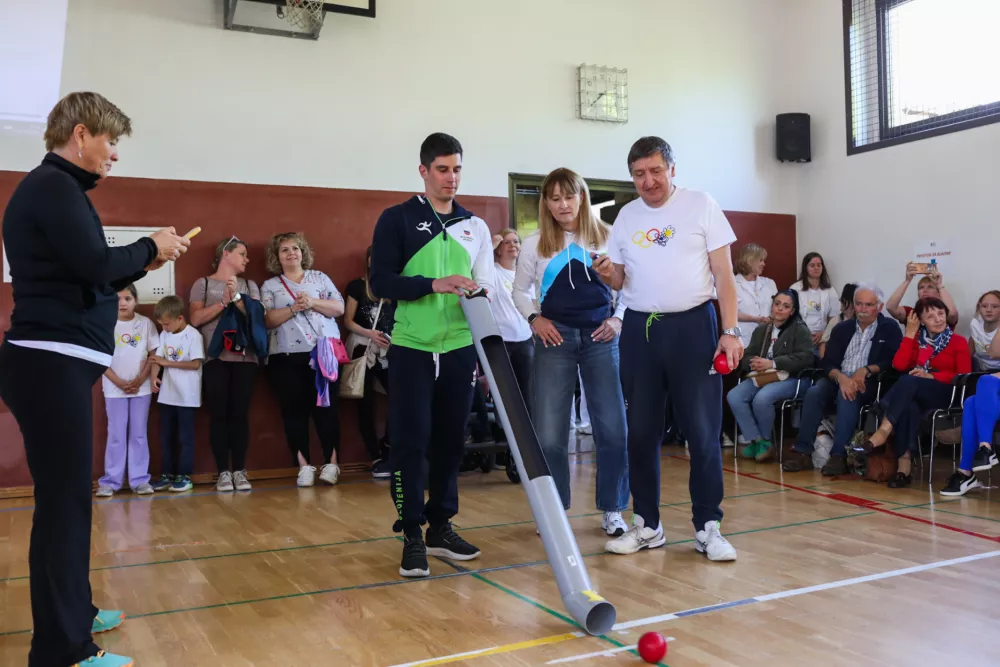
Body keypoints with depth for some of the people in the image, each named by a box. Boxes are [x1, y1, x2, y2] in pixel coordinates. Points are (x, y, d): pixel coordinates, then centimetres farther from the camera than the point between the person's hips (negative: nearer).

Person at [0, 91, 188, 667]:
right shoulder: (53, 187, -12)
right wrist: (151, 247, -6)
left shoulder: (54, 186, 19)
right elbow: (96, 265, -22)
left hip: (56, 361, 11)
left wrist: (143, 263, 10)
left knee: (69, 494, 17)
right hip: (52, 363, -11)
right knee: (65, 499, -7)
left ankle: (73, 613, 31)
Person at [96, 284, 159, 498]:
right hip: (114, 389, -1)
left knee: (139, 434, 6)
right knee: (116, 435, 3)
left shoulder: (145, 323, 0)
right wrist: (120, 382, -11)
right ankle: (111, 481, 10)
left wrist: (140, 380, -9)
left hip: (141, 388, 1)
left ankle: (139, 479, 11)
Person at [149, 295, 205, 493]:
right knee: (166, 437, 11)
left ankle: (184, 476, 9)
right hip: (167, 395, 6)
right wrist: (154, 376, -16)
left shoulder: (193, 335, -12)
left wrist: (168, 363, -15)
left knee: (185, 437, 2)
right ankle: (168, 474, 20)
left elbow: (196, 364, -16)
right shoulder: (164, 335, 8)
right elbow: (158, 358, 3)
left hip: (187, 396, -6)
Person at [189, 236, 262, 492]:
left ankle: (239, 471, 4)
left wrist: (237, 298, -10)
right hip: (215, 358, -2)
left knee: (240, 414, -2)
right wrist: (224, 301, -9)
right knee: (219, 415, -4)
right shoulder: (203, 283, 9)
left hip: (244, 357, 2)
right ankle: (223, 472, 1)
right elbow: (196, 319, -3)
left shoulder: (249, 285, 16)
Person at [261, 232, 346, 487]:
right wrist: (293, 308, -12)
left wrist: (313, 303, -10)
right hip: (287, 358, 1)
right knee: (294, 410, -1)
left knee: (327, 406, -3)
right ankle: (304, 465, 4)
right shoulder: (270, 286, 12)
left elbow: (339, 308, 4)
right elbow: (266, 320, 0)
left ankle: (331, 462, 2)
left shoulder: (320, 277, 13)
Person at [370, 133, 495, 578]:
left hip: (460, 349, 4)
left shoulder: (475, 226, 12)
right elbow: (381, 282, -8)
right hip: (412, 348, -4)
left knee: (451, 441, 8)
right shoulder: (397, 219, 0)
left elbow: (488, 286, 15)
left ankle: (441, 527, 21)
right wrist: (434, 284, -19)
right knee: (411, 440, -4)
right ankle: (412, 535, 6)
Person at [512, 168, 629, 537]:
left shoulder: (607, 237, 4)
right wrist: (534, 318, -3)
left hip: (601, 337, 0)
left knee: (612, 429, 0)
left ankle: (612, 510, 16)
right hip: (555, 338, 0)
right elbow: (520, 290, 14)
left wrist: (618, 318, -4)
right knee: (548, 434, 0)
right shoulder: (535, 244, 5)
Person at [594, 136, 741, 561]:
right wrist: (607, 275, -11)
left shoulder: (701, 206, 0)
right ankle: (647, 525, 19)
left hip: (692, 326, -4)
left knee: (702, 431, -2)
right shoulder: (626, 217, 11)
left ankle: (708, 528, 9)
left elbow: (723, 272, -2)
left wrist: (730, 330, -11)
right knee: (641, 432, 8)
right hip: (639, 329, 4)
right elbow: (620, 280, 13)